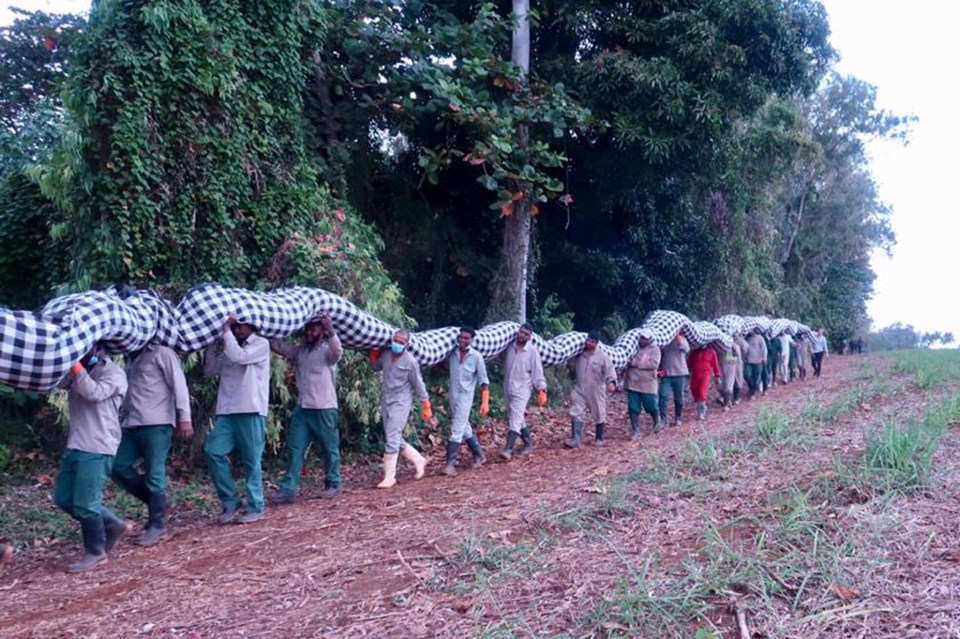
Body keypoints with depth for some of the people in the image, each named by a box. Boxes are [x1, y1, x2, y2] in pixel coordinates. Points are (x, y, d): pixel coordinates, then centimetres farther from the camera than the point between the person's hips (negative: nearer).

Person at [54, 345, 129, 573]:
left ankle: (95, 552, 15)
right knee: (63, 498, 12)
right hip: (75, 446, 8)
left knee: (85, 503, -4)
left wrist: (76, 366, -22)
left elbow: (94, 393, -23)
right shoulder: (78, 370, 14)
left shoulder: (113, 373, -7)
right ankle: (112, 524, 26)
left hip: (97, 448, -8)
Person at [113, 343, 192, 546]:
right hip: (132, 426, 8)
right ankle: (156, 502, 15)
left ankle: (157, 524, 4)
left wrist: (184, 417, -19)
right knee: (118, 467, 2)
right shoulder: (133, 360, 24)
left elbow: (179, 385, -10)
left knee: (154, 475, -6)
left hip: (156, 425, -8)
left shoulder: (162, 353, 0)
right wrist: (120, 421, 18)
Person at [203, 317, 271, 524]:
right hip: (227, 411, 6)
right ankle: (231, 501, 5)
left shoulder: (261, 344, 0)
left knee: (251, 460, -2)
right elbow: (209, 370, 17)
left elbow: (240, 357, -17)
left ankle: (255, 507, 9)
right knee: (213, 451, -6)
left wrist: (226, 330, -9)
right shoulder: (230, 349, 21)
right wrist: (211, 343, 10)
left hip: (251, 411, -6)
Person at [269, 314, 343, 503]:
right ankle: (288, 489, 1)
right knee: (294, 449, 1)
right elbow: (276, 345, 9)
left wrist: (331, 331, -46)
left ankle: (333, 485, 20)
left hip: (325, 409, -5)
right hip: (302, 409, 5)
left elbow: (338, 350, -27)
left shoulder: (327, 351, -5)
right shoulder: (299, 351, 13)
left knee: (330, 449, 6)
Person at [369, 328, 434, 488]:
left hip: (400, 403, -7)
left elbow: (418, 385, -6)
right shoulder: (386, 355, 1)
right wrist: (374, 353, 4)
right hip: (385, 402, 7)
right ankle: (418, 460, 32)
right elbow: (376, 367, 23)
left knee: (392, 439, -12)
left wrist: (426, 407, -2)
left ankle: (389, 477, -5)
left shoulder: (410, 362, -13)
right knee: (396, 439, 13)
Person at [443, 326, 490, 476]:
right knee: (464, 428, 15)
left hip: (465, 396, -5)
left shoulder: (476, 357, -9)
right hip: (453, 395, 5)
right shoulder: (452, 353, 0)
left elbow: (484, 381, -6)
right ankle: (479, 455, 31)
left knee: (456, 430, -9)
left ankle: (451, 464, -8)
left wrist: (485, 402, -9)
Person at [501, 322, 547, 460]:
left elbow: (537, 372, -8)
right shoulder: (509, 347, 4)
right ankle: (528, 445, 26)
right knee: (515, 418, 12)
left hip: (522, 389, -5)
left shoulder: (532, 351, -7)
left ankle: (508, 449, -19)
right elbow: (504, 365, 17)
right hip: (507, 388, 5)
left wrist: (541, 389, -14)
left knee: (515, 419, -14)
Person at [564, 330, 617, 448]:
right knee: (576, 414, -6)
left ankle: (599, 438, 27)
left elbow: (610, 370, -22)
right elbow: (572, 366, 20)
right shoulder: (580, 354, 3)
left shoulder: (602, 356, -11)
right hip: (580, 390, 3)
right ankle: (575, 439, -8)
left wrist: (611, 382, -37)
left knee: (599, 415, 11)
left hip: (596, 391, -3)